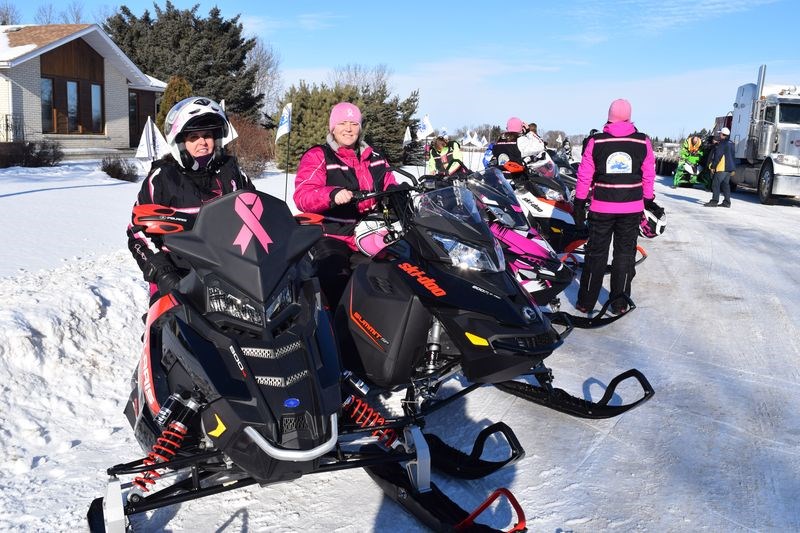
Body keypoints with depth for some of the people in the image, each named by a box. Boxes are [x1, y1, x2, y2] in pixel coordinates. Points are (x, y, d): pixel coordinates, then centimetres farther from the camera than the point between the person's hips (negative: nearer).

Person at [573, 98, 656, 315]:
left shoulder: (596, 142, -4)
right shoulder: (642, 142, -1)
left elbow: (584, 176, -2)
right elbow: (649, 176, 4)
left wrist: (579, 204, 4)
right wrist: (648, 201, 14)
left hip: (602, 208, 0)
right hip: (632, 208, 1)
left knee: (596, 253, 8)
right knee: (625, 253, 10)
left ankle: (586, 302, 11)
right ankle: (619, 302, 15)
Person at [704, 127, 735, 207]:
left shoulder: (722, 144, -12)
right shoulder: (731, 144, 18)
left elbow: (718, 156, -17)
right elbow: (733, 156, 23)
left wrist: (713, 166, -14)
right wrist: (733, 168, 28)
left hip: (721, 168, -10)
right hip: (730, 167, 10)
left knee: (716, 183, -9)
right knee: (725, 184, 13)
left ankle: (714, 201, -12)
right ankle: (727, 202, 12)